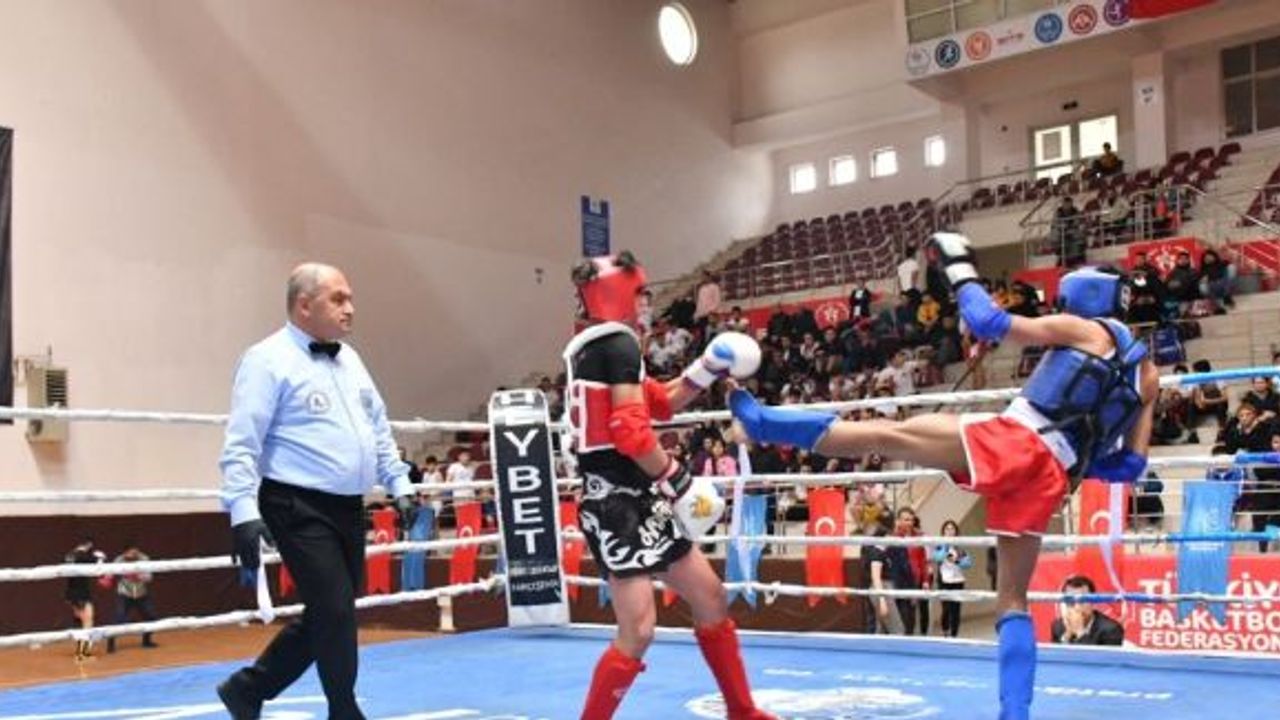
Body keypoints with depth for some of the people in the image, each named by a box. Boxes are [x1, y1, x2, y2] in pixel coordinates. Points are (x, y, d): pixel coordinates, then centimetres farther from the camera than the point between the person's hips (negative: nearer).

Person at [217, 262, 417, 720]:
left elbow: (379, 430, 21)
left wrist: (399, 485, 15)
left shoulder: (349, 360, 15)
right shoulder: (269, 360, -10)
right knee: (335, 612, -7)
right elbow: (242, 446, -15)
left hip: (348, 509, 8)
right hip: (299, 510, -8)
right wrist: (244, 512, -22)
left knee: (329, 615, 13)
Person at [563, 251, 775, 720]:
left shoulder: (592, 349, 16)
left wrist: (709, 368, 18)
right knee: (638, 630, -14)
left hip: (640, 503, 11)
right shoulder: (618, 343, -13)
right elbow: (631, 431, -23)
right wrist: (682, 485, -16)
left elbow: (661, 403, 24)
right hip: (618, 506, -11)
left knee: (711, 599, 16)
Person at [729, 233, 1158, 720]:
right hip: (1051, 477, 6)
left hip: (1014, 441, -6)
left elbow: (987, 323, 3)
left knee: (882, 434, -3)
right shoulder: (1146, 373, 25)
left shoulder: (1083, 329, 9)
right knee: (1012, 600, 12)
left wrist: (959, 266, 16)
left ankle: (763, 421, -1)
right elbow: (1131, 466, 21)